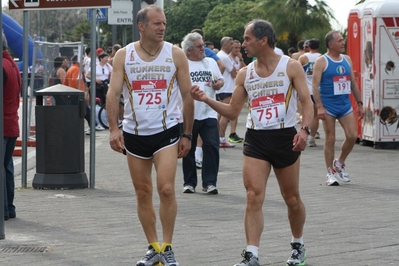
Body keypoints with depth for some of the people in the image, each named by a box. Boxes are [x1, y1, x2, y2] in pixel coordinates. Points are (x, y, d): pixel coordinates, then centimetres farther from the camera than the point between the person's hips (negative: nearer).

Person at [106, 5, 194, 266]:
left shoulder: (175, 54, -3)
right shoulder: (124, 55, -1)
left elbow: (187, 95, 2)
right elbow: (114, 93, -6)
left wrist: (187, 134, 1)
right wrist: (114, 128, -18)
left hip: (167, 131, -2)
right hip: (135, 133, 2)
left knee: (166, 189, -14)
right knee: (143, 193, 7)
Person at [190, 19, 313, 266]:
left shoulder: (291, 67, -4)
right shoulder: (245, 74, 7)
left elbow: (307, 101, -6)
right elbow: (233, 111, 12)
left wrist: (305, 129, -22)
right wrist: (206, 99, -1)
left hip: (285, 137, -2)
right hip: (255, 139, 2)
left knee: (292, 199, 9)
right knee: (254, 197, -12)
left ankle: (298, 246, 31)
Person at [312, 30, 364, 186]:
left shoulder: (347, 60, 11)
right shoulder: (322, 62, -7)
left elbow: (353, 84, 17)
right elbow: (315, 85, -12)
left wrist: (359, 103, 12)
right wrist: (319, 107, -20)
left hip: (345, 105, 5)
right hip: (329, 107, -5)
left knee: (352, 136, -3)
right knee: (330, 139, -1)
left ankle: (339, 163, 20)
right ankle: (331, 173, 8)